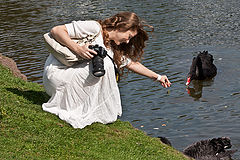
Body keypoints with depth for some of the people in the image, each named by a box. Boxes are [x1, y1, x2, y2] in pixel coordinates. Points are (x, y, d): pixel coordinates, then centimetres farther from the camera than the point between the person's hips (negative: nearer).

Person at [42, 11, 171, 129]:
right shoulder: (94, 28, -16)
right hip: (56, 74, -9)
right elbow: (56, 30, -18)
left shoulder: (114, 48, 10)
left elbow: (132, 63, 21)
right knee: (104, 63, -21)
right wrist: (78, 49, -28)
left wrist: (157, 77, 23)